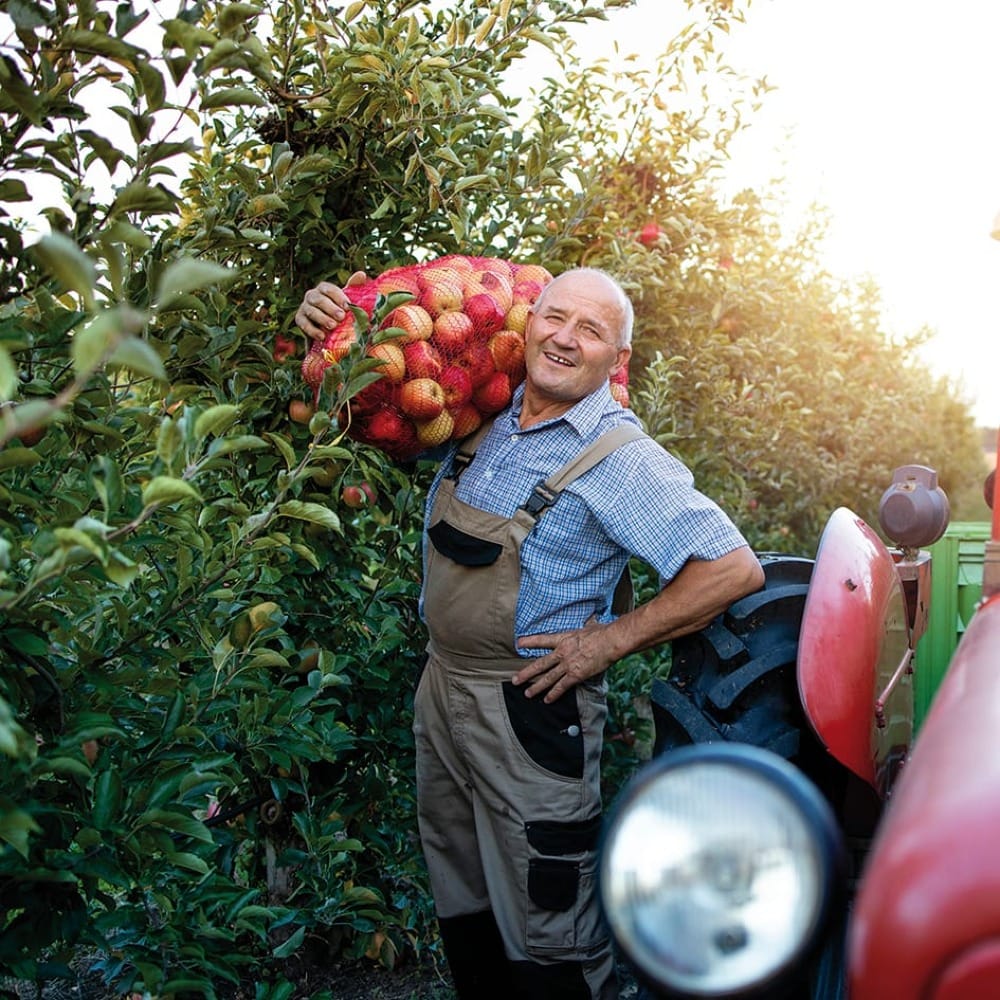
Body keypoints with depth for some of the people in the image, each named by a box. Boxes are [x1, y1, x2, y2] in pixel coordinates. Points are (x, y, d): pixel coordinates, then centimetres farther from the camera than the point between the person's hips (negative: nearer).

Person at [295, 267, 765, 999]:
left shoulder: (622, 458, -16)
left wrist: (609, 641, -19)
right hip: (441, 688, 7)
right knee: (464, 913, 22)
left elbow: (734, 569, -21)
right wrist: (331, 330, -1)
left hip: (530, 712, -6)